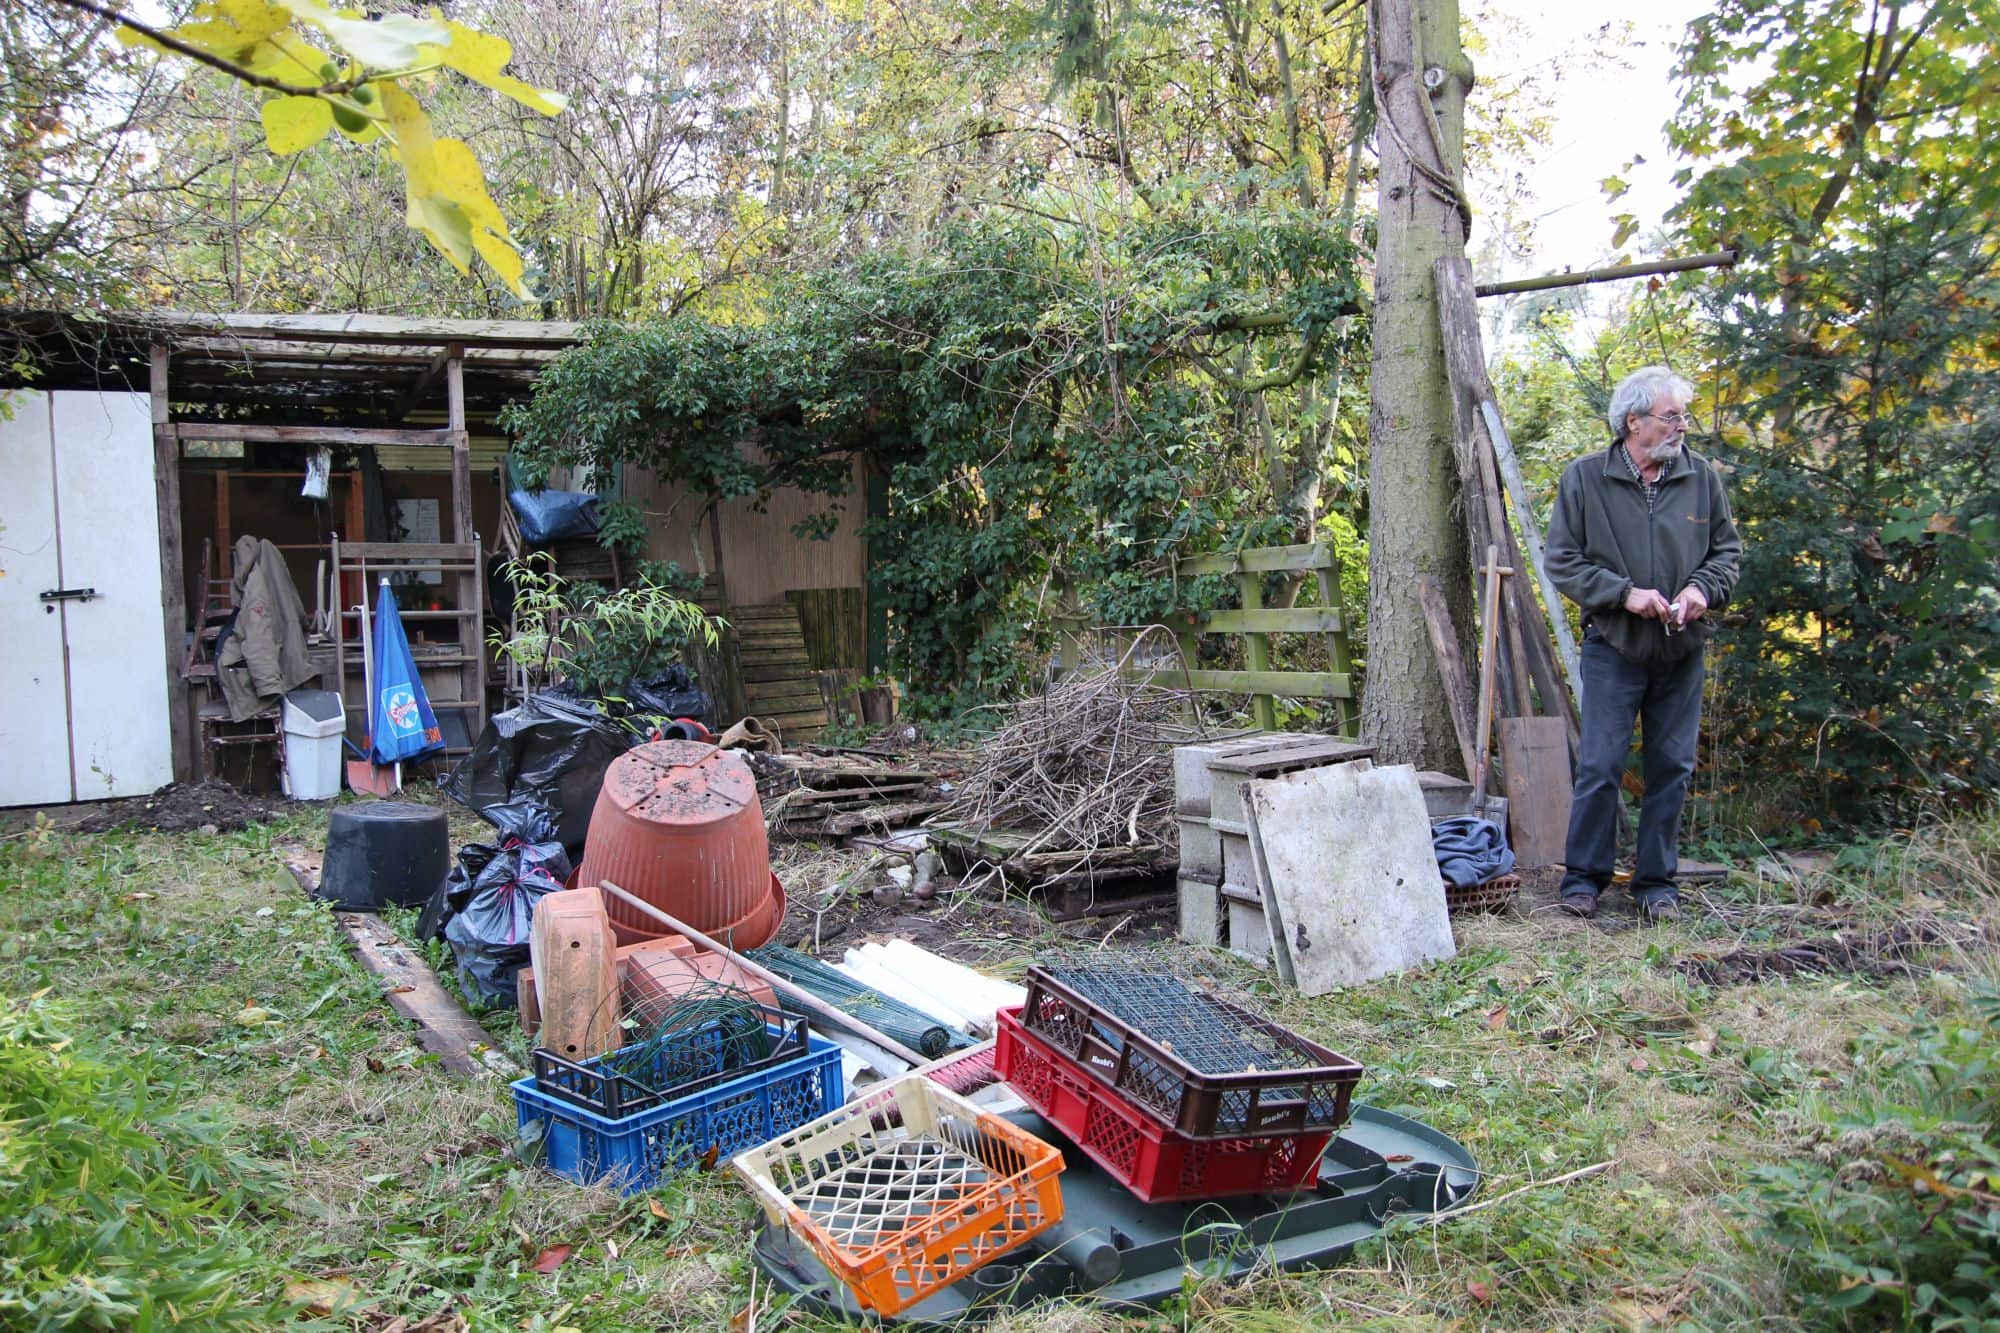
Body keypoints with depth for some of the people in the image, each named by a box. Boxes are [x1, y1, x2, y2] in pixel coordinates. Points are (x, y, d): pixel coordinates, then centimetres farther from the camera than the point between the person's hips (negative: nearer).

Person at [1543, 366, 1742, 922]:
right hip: (1613, 647, -3)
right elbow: (1562, 560, -3)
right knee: (1599, 767, -3)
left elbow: (1728, 549, 13)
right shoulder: (1584, 478, -3)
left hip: (1682, 650, 3)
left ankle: (1657, 881, 19)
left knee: (1672, 768, 8)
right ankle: (1584, 877, 11)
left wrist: (1703, 588, -8)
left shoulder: (1701, 476, 5)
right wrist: (1625, 593, -14)